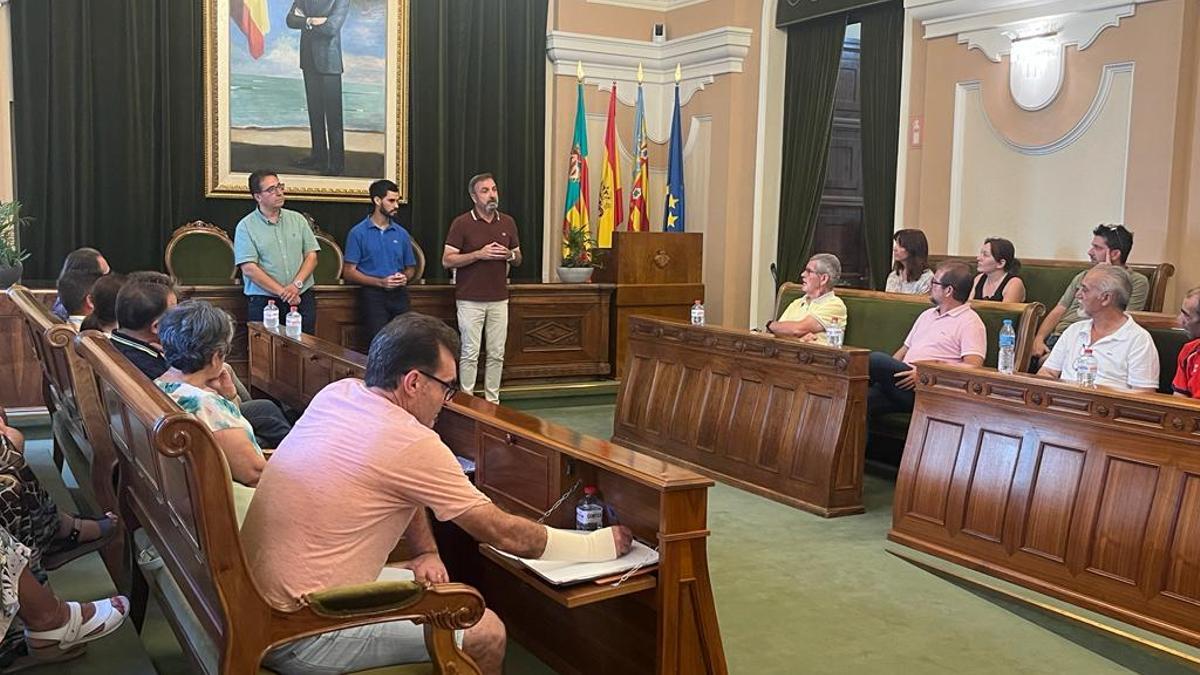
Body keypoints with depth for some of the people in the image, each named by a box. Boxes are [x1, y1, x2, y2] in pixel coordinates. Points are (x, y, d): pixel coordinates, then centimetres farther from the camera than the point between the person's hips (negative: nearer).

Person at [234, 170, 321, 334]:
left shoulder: (297, 219, 11)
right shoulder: (246, 227, -1)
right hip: (263, 302, -3)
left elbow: (311, 256, 7)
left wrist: (297, 284, -10)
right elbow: (249, 269, -10)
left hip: (303, 299, 3)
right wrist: (283, 292, -14)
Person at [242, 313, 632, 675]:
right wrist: (601, 544, 0)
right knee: (487, 634, -5)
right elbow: (504, 535, -12)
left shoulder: (335, 394, 1)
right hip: (299, 637, -9)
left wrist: (427, 552, 5)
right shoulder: (412, 445, -22)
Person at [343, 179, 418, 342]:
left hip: (399, 295, 4)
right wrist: (381, 282, -13)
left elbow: (410, 267, 21)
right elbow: (349, 272, -3)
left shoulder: (401, 234, 13)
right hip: (372, 296, -3)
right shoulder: (358, 232, 1)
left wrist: (404, 278, -3)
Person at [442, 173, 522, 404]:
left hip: (499, 299, 4)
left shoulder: (508, 222, 9)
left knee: (497, 354, 7)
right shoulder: (462, 223, -5)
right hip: (470, 300, -4)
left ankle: (492, 401, 17)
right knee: (470, 354, -1)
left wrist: (510, 255, -7)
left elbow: (518, 258, 17)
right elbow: (447, 260, -8)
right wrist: (479, 254, -18)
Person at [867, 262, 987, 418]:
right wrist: (884, 372, 8)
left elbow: (973, 366, -12)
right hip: (907, 381, 7)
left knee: (875, 359, -28)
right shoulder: (927, 315, 27)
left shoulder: (969, 322, 1)